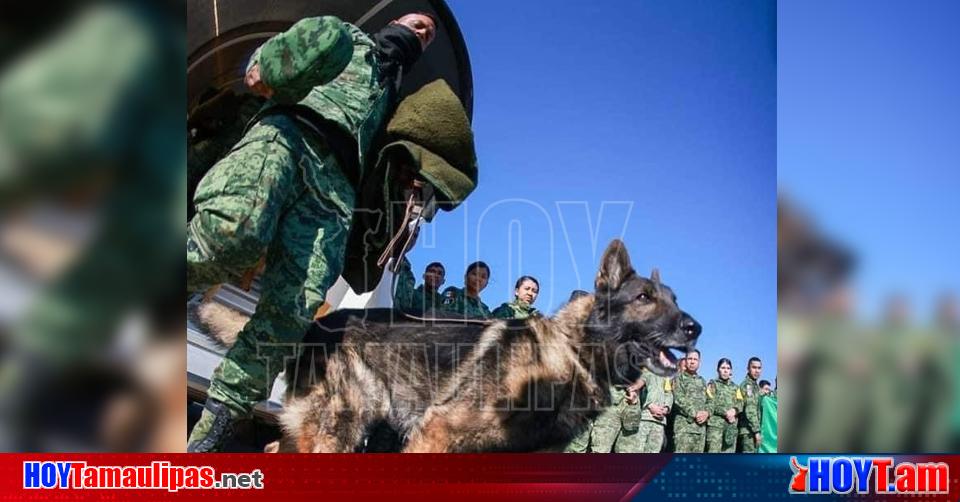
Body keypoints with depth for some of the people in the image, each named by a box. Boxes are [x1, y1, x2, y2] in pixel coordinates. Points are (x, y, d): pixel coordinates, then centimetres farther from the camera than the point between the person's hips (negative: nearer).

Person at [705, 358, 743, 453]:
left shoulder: (735, 387, 21)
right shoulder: (712, 384, 7)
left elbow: (740, 403, 10)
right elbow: (710, 404, -4)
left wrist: (734, 410, -12)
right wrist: (725, 413, -15)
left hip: (732, 425, 5)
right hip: (715, 424, -5)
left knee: (729, 451, 1)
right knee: (714, 451, -13)